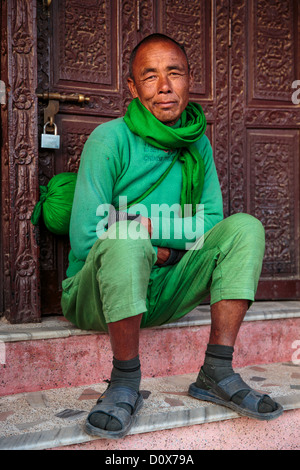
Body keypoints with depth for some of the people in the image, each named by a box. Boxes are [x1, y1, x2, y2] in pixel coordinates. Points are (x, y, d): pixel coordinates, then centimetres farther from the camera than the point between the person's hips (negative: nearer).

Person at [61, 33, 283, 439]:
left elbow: (212, 224, 2)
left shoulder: (199, 145, 6)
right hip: (97, 297, -4)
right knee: (125, 238, -36)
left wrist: (154, 227, -14)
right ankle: (125, 384, -17)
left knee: (245, 227, -12)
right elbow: (84, 240, -16)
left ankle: (217, 374, -12)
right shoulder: (111, 139, -11)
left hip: (162, 297, 5)